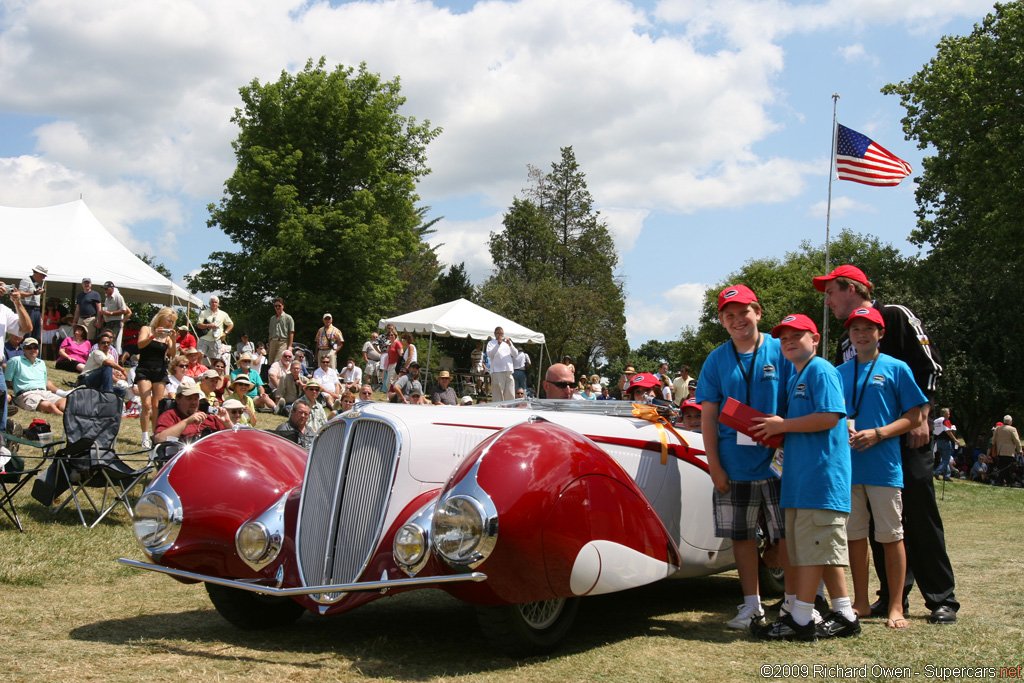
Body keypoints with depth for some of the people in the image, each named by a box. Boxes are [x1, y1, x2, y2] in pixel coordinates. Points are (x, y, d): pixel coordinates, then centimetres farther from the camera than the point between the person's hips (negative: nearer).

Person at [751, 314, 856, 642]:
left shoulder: (821, 371, -8)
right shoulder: (795, 378, 21)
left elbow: (829, 417, -21)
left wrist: (783, 425, -13)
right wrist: (773, 433, 8)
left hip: (822, 473, -10)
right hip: (800, 474, 10)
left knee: (813, 544, -6)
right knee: (823, 547, 12)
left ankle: (801, 620, -2)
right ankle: (845, 615, 18)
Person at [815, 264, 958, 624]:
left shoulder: (896, 317, -2)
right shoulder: (845, 340, 19)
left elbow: (929, 366, -8)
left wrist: (921, 418, -15)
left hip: (907, 436, -7)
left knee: (920, 514, -5)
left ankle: (942, 599, 3)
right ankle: (893, 596, 14)